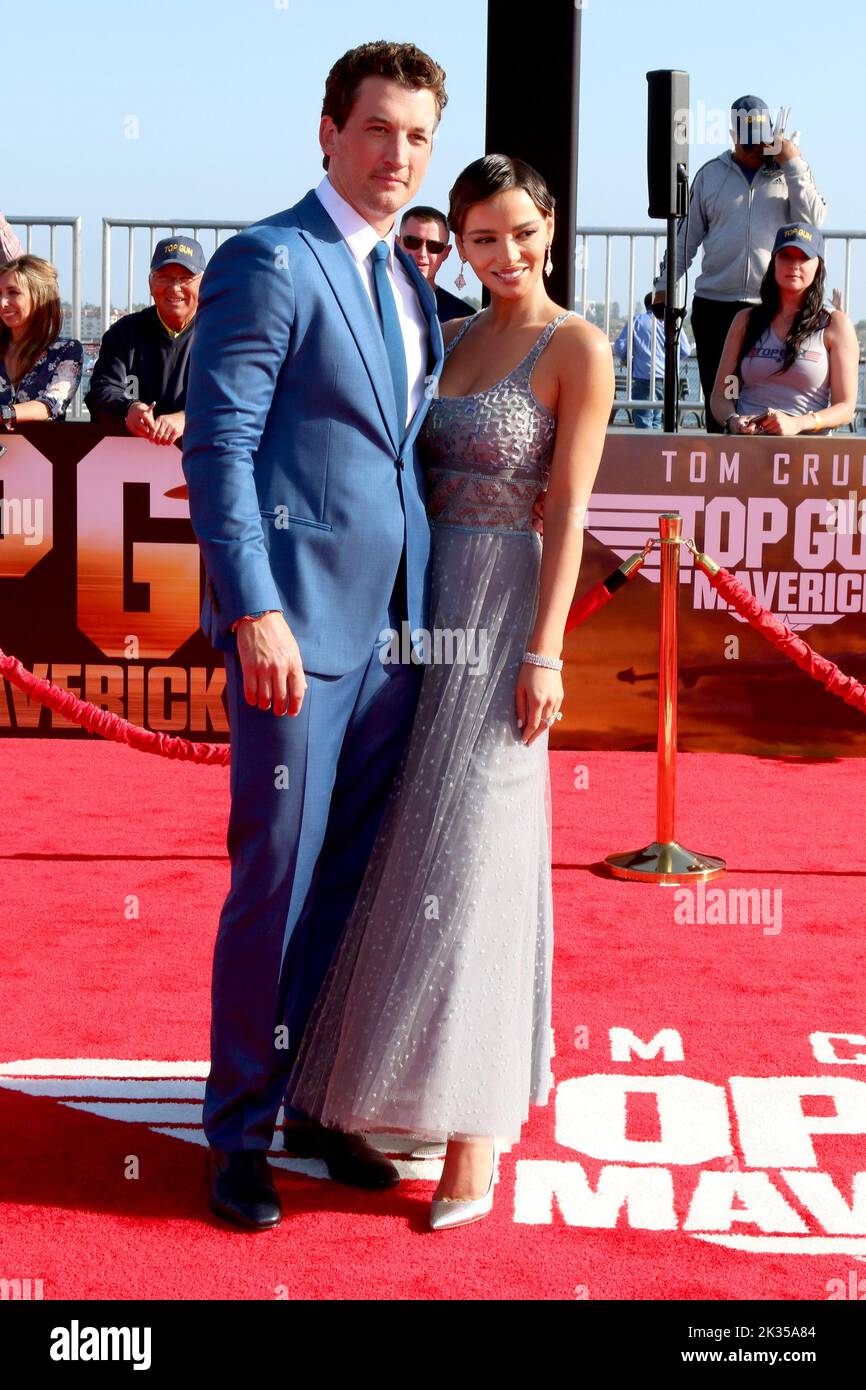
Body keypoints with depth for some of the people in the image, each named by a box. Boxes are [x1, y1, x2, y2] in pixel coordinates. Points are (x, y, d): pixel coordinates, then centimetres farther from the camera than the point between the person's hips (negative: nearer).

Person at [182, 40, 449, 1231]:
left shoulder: (412, 287, 16)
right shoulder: (267, 262, -7)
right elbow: (217, 445, -13)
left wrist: (450, 620, 12)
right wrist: (254, 613, -20)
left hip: (395, 629, 7)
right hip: (297, 626, -7)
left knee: (353, 882, 13)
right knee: (275, 882, 1)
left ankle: (321, 1104, 27)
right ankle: (239, 1132, 15)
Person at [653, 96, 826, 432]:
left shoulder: (790, 172, 9)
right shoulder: (711, 174, 11)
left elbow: (813, 221, -6)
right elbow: (687, 233, 15)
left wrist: (794, 165, -9)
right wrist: (665, 284, 11)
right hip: (715, 304, 2)